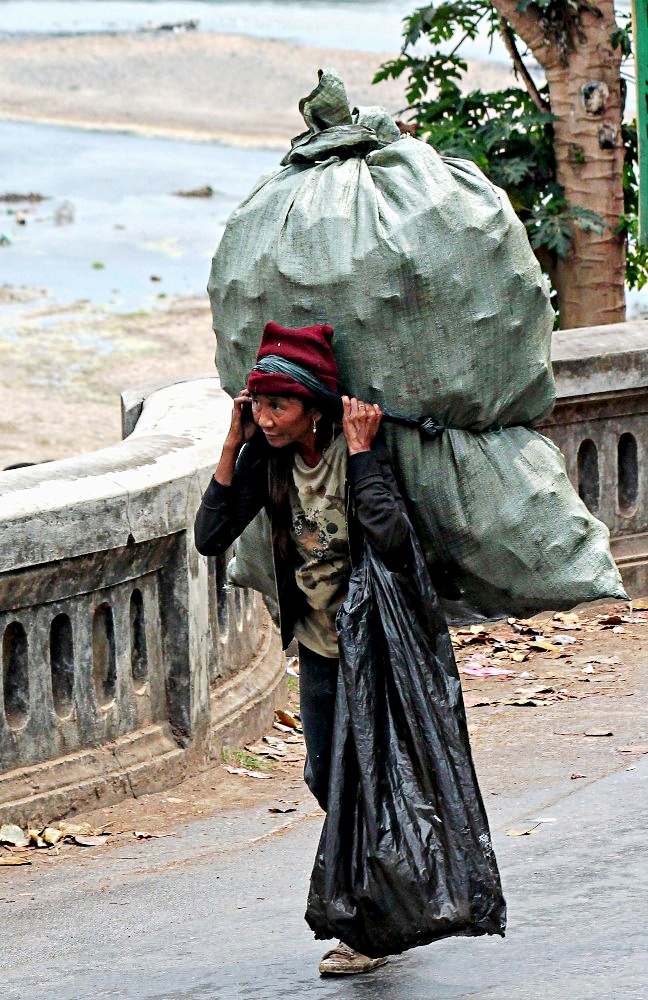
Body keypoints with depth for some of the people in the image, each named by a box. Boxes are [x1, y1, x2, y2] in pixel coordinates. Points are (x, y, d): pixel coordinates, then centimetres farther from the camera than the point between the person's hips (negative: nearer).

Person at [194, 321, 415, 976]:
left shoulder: (361, 452, -23)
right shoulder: (266, 458, -8)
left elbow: (393, 544, -38)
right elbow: (210, 538, -15)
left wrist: (361, 455, -34)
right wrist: (231, 446, -18)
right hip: (318, 644, 6)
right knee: (327, 781, 15)